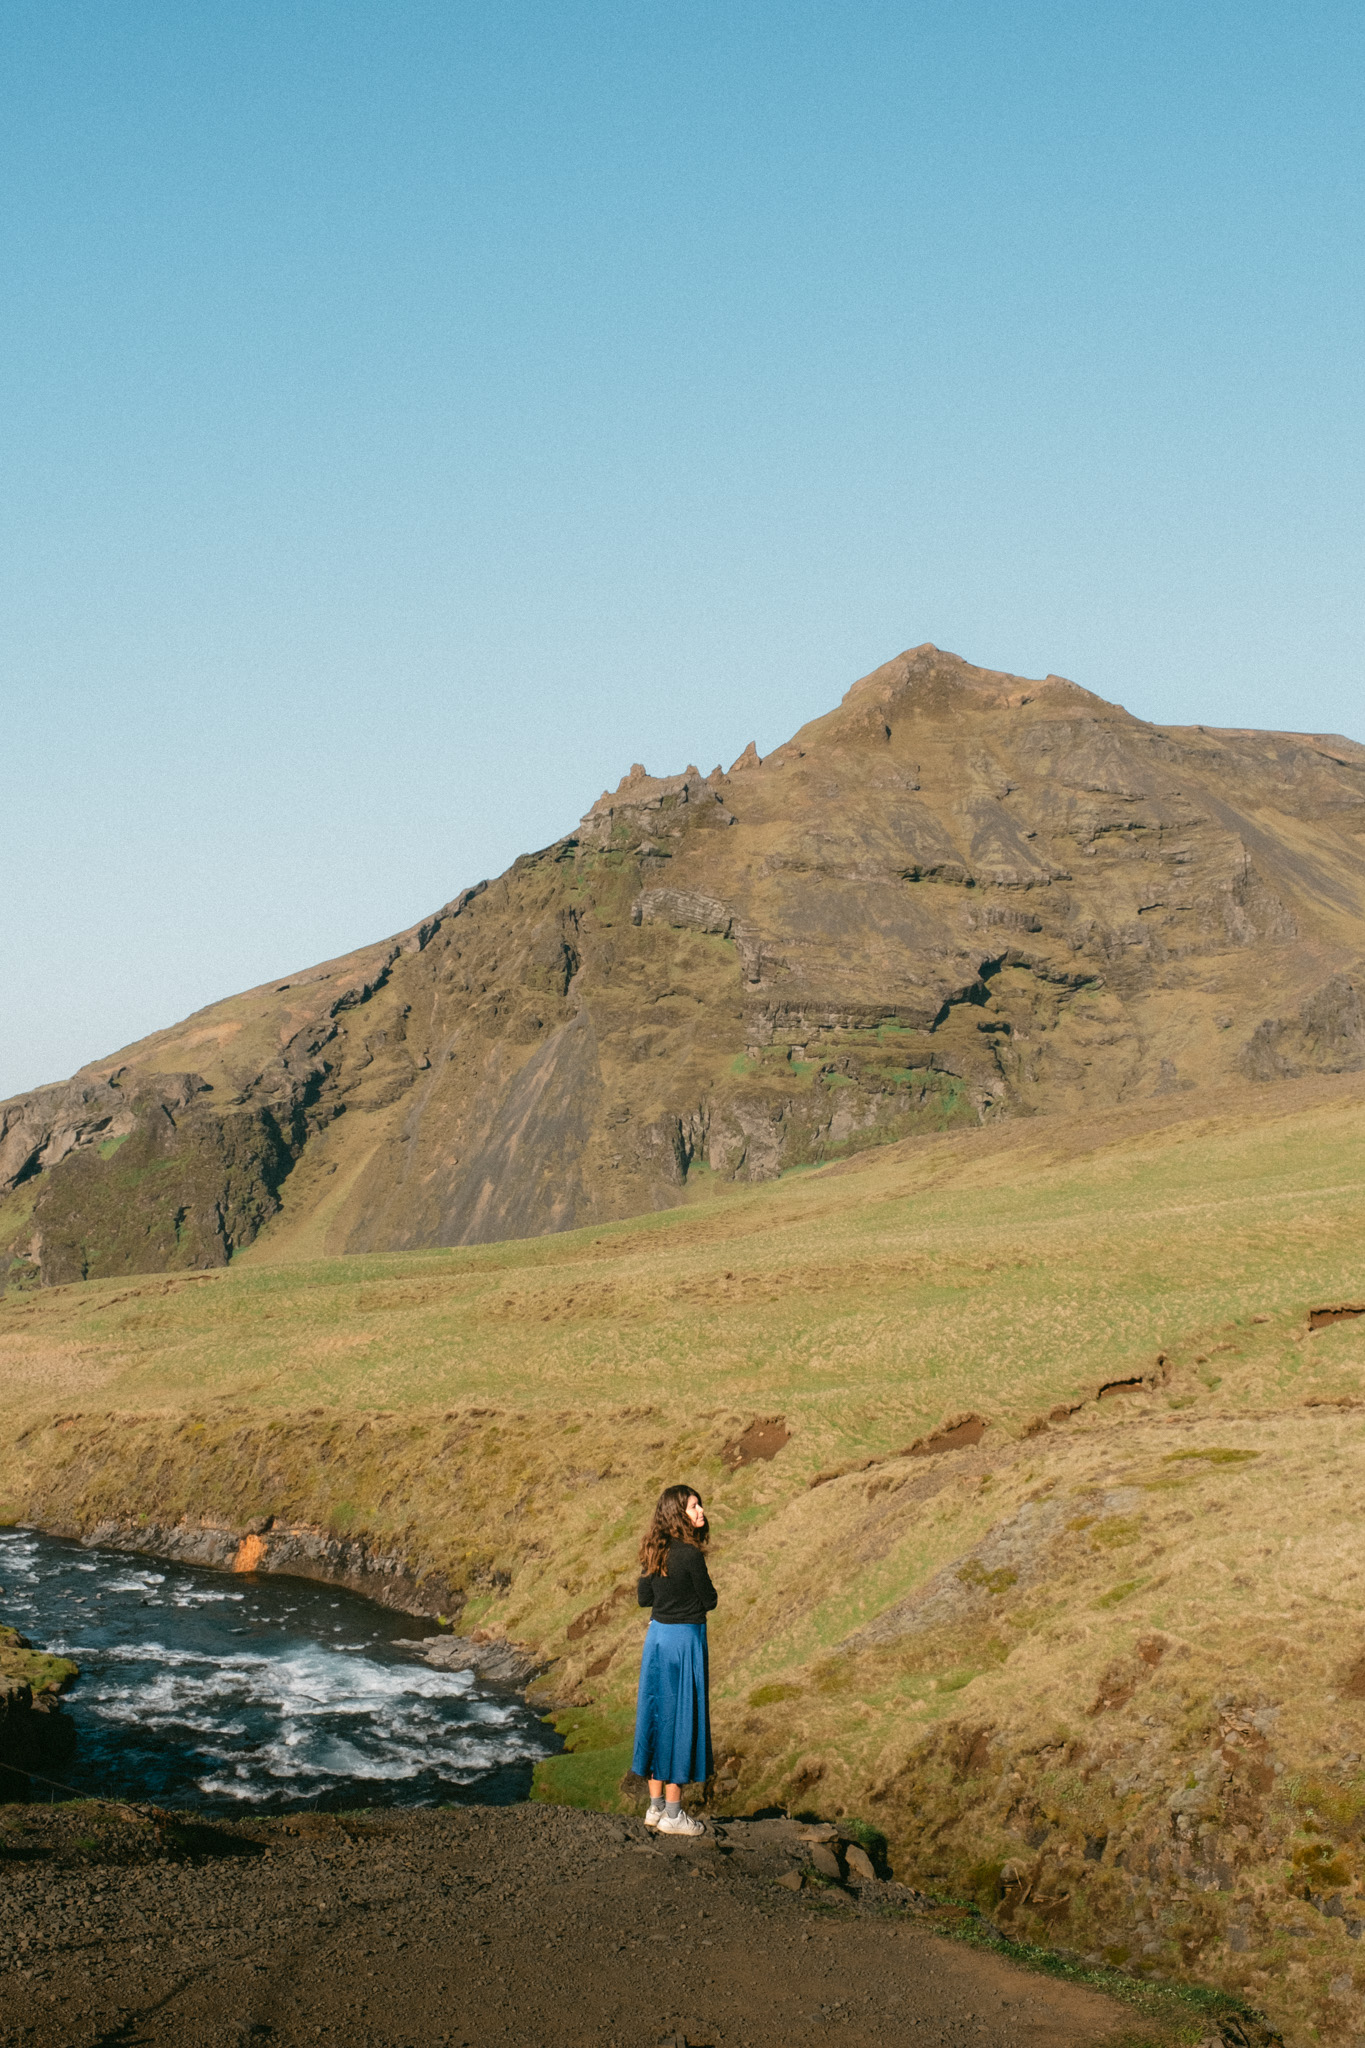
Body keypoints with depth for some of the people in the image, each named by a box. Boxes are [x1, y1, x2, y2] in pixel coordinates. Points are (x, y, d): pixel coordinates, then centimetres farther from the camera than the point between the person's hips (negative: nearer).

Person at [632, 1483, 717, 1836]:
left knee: (658, 1715, 13)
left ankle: (656, 1806, 21)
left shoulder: (654, 1554, 4)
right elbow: (709, 1601, -10)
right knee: (681, 1718, 1)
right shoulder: (690, 1555, -19)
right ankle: (672, 1814, 7)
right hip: (685, 1639, -8)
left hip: (656, 1635, 8)